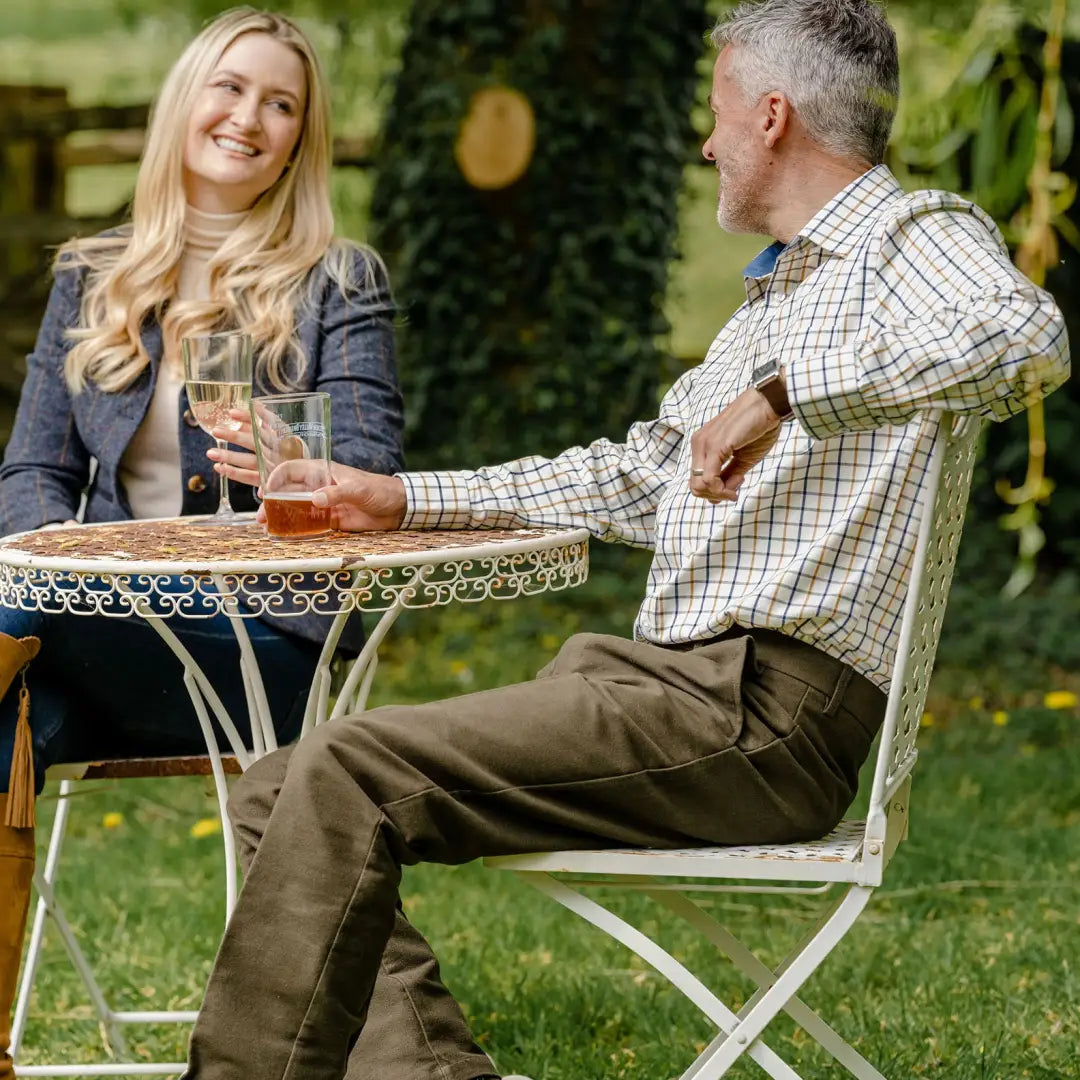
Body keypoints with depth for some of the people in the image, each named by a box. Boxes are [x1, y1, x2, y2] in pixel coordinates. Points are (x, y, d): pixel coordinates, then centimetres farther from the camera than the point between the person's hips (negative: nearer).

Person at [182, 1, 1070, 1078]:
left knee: (348, 775, -21)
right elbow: (639, 477, 33)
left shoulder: (914, 236, -3)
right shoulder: (774, 294, 28)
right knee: (277, 793, -1)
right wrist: (404, 499, 30)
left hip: (764, 709, -10)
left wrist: (782, 393, -28)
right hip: (658, 673, 10)